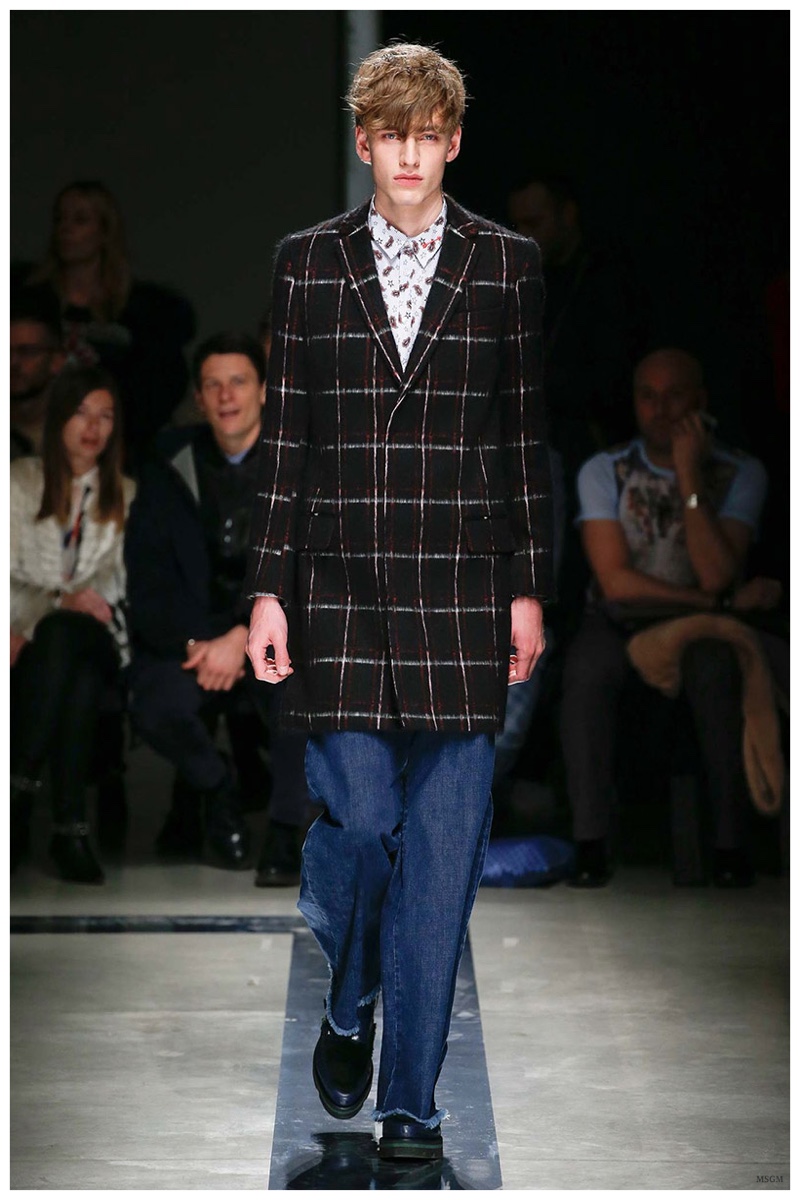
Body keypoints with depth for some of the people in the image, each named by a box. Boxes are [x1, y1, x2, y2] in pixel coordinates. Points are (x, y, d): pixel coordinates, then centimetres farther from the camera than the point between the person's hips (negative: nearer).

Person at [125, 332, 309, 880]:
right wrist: (196, 642, -17)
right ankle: (216, 786, 8)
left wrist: (244, 640, -23)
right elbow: (146, 575, -1)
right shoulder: (172, 465, 3)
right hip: (193, 634, 2)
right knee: (155, 706, -29)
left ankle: (286, 833, -15)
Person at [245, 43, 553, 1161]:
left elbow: (526, 433, 7)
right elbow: (284, 433, 6)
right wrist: (269, 588, 2)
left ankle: (410, 1097, 9)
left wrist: (527, 591, 4)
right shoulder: (309, 262, 6)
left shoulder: (507, 263, 6)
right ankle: (348, 1010, 24)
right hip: (341, 585, 0)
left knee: (444, 847, -1)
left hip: (462, 592, 0)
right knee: (356, 817, -7)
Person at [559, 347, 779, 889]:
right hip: (621, 624, 0)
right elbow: (616, 581, -11)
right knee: (587, 667, -34)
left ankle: (732, 842, -28)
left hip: (702, 628, 0)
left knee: (720, 669, -36)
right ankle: (591, 841, -30)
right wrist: (724, 599, -14)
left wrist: (689, 477, -20)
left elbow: (716, 574, -17)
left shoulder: (741, 473, -3)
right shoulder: (605, 472, -1)